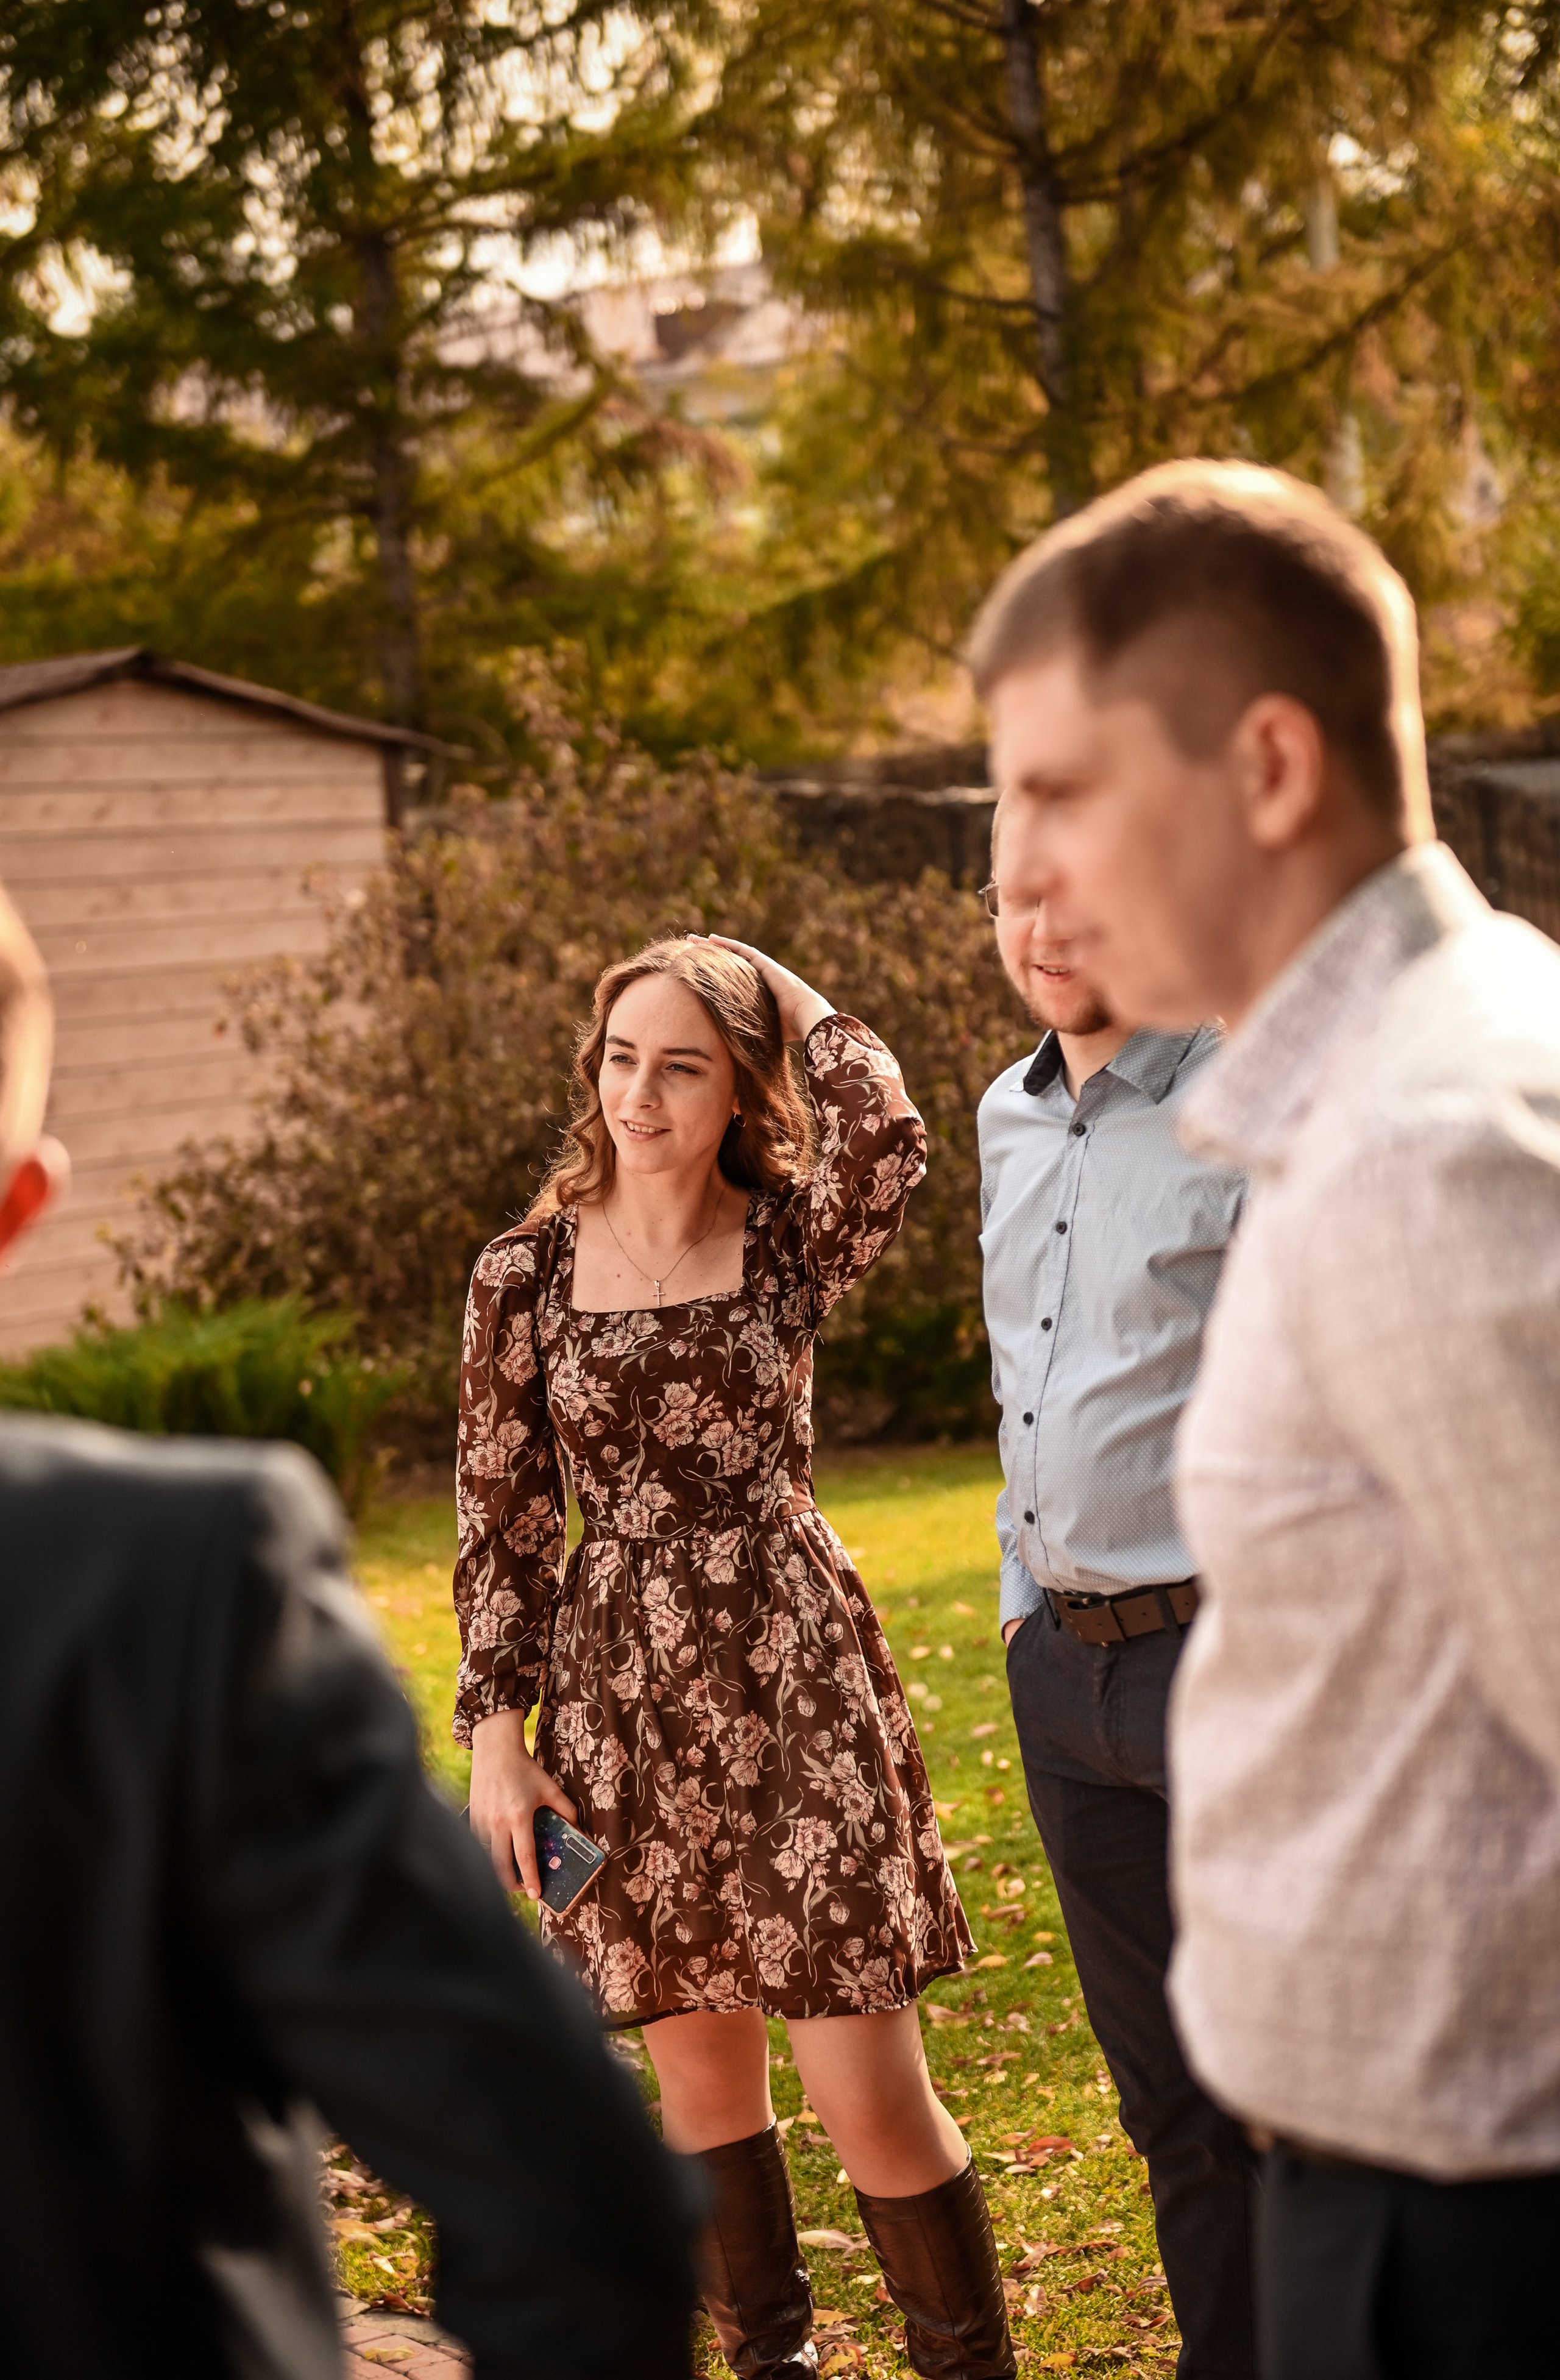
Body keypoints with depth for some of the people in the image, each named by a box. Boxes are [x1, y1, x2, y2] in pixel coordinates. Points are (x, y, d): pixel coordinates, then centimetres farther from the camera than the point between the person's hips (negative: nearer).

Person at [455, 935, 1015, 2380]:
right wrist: (496, 1731, 0)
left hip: (795, 1685, -2)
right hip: (623, 1707, 2)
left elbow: (886, 1136, -25)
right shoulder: (526, 1275, 2)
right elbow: (500, 1523, 6)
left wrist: (792, 995, -9)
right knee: (702, 2073, 13)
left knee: (867, 2093, -5)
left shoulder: (790, 1241, -2)